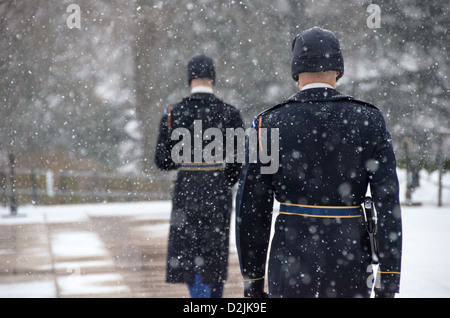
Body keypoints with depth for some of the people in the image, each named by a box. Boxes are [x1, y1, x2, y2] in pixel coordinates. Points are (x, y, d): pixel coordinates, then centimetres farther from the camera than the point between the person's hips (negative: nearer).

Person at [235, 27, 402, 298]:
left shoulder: (269, 124, -2)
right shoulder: (369, 121, -2)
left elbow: (251, 210, -2)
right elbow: (388, 203, -6)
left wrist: (252, 282, 6)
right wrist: (388, 281, -3)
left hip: (290, 268, -1)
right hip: (349, 269, 1)